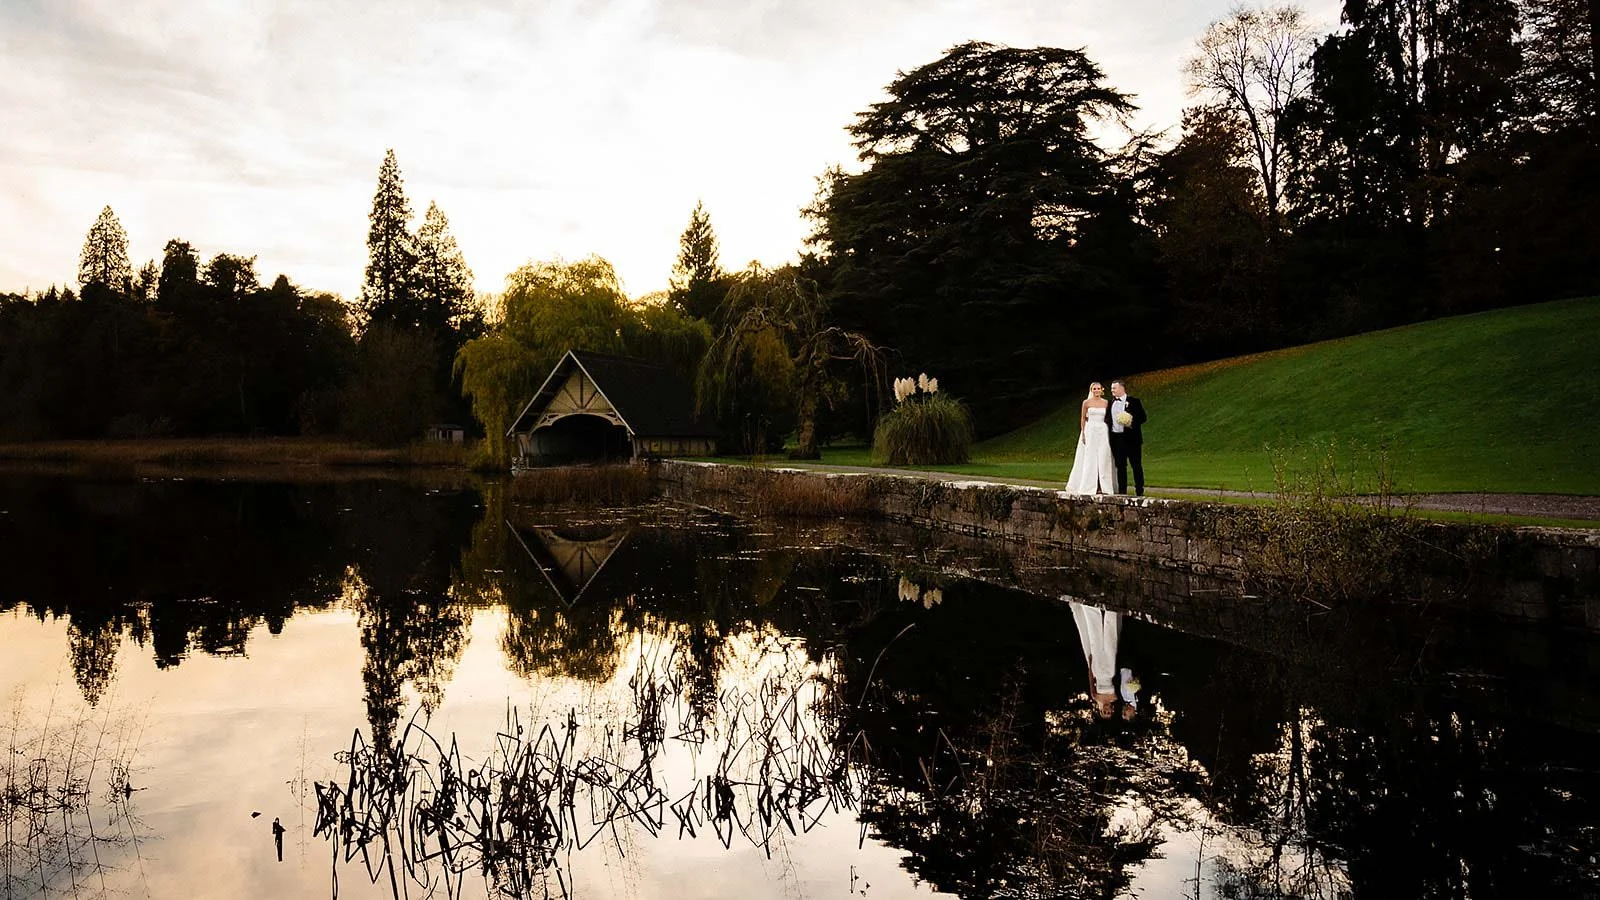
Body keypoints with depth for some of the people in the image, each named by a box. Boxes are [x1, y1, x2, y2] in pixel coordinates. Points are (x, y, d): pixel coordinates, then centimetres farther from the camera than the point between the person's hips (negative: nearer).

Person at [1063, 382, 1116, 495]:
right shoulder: (1086, 402, 1)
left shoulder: (1105, 403, 8)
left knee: (1103, 459, 1)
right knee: (1089, 458, -1)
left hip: (1103, 431, 2)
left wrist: (1109, 434, 3)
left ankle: (1103, 486, 6)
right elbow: (1082, 419, 2)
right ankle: (1089, 486, 4)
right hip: (1090, 431, -2)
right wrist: (1083, 433, -5)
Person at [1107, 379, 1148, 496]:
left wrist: (1132, 423, -20)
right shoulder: (1111, 402, 11)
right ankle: (1122, 491, 15)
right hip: (1116, 438, 5)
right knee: (1120, 466, 9)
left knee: (1136, 465, -1)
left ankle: (1140, 491, 4)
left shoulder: (1133, 401, -3)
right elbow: (1108, 419, 17)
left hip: (1131, 438, -5)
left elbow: (1143, 417, -4)